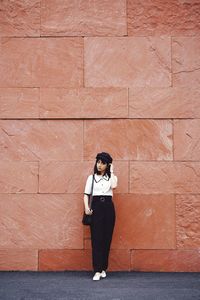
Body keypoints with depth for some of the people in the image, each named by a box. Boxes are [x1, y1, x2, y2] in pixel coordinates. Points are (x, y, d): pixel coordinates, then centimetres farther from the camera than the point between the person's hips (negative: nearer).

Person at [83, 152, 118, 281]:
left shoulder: (111, 177, 10)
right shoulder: (91, 177, 11)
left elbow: (114, 186, -13)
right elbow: (86, 194, 5)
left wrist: (111, 171, -3)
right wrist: (86, 207, -10)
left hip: (108, 207, 1)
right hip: (96, 207, -1)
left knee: (107, 238, 1)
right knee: (96, 239, -8)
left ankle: (103, 268, 14)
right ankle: (97, 271, -10)